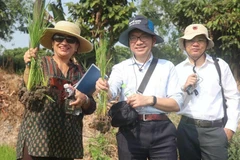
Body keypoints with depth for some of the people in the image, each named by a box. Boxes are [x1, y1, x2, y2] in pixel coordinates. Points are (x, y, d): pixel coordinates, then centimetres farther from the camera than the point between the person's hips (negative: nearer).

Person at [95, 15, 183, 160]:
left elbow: (177, 103, -1)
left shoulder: (167, 66, 5)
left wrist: (149, 100, -15)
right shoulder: (121, 68, 6)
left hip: (161, 132, 0)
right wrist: (104, 89, -34)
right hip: (130, 132, 0)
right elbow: (111, 93, -12)